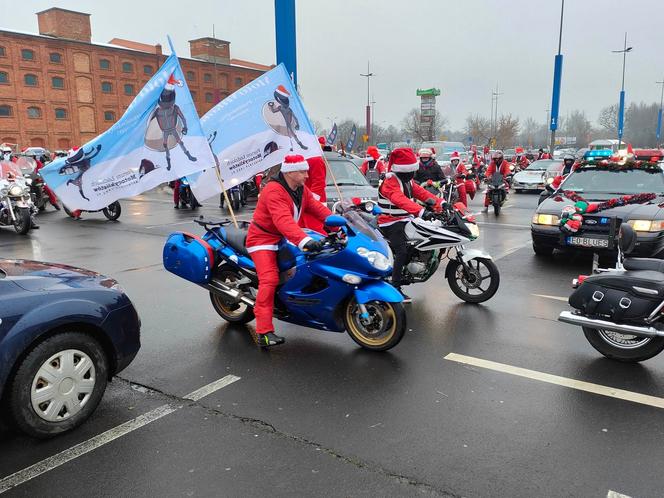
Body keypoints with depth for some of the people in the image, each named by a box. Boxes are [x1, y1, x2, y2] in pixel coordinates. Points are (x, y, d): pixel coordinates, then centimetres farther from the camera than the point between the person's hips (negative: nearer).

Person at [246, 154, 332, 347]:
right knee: (269, 280, -23)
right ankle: (264, 331, -24)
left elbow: (316, 207, 0)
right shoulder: (274, 191, -26)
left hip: (284, 239, 9)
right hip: (264, 239, -9)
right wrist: (304, 241, -53)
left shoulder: (301, 190, 6)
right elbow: (284, 220, -40)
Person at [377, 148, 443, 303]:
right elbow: (401, 200, -35)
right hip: (391, 223, -9)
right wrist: (421, 211, -48)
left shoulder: (408, 181, 14)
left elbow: (421, 193, 7)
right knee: (402, 251, -23)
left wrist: (441, 202, -6)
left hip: (406, 220, 9)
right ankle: (395, 288, -21)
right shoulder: (390, 182, -18)